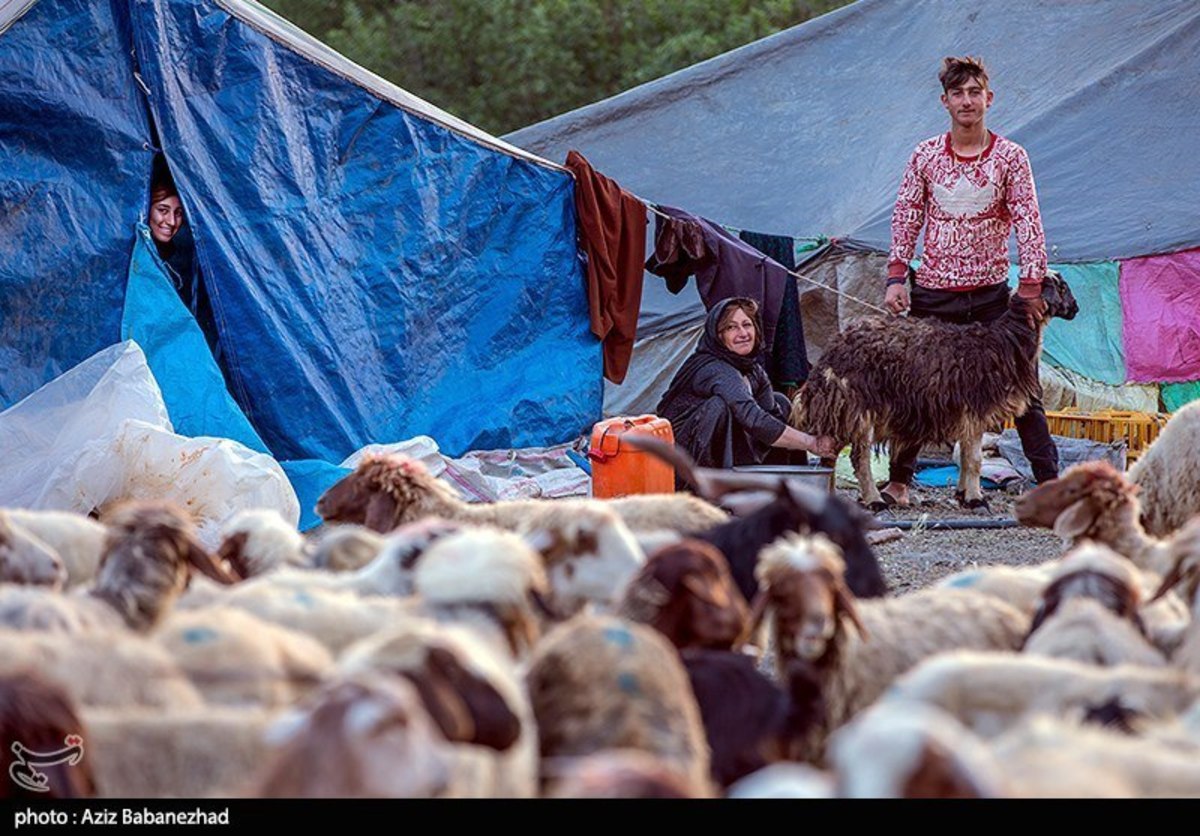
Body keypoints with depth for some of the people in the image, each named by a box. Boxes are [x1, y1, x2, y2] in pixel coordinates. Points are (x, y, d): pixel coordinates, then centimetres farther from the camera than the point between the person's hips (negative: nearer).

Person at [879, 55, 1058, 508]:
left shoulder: (1010, 157, -1)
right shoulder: (925, 156, 4)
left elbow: (1028, 223, -4)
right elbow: (905, 219, 8)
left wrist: (1030, 285, -12)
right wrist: (896, 277, -1)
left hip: (991, 293, -1)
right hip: (933, 293, 1)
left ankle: (1049, 479, 5)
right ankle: (899, 480, 14)